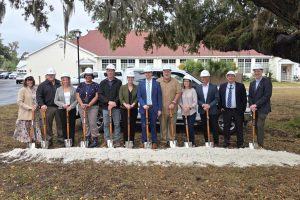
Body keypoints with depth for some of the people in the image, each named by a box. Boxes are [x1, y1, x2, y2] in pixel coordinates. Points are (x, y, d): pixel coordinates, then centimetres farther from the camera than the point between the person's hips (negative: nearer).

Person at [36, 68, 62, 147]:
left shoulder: (59, 84, 11)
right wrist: (42, 104, -15)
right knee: (48, 125, 3)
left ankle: (61, 139, 17)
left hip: (59, 107, 1)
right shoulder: (42, 85, 6)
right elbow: (38, 96, -1)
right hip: (48, 107, -1)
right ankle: (49, 140, 13)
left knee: (60, 123, 6)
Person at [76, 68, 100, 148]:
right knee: (85, 124, 7)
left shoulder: (96, 85, 2)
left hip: (93, 107, -3)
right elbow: (77, 96, 5)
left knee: (92, 123, -8)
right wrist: (82, 104, -11)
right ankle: (87, 139, 17)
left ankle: (95, 139, 0)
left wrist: (89, 105, -16)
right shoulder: (81, 85, 11)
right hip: (82, 107, 4)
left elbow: (97, 96, -6)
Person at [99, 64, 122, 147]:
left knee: (117, 124, 3)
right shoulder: (103, 83, 11)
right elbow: (100, 95, 1)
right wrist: (109, 102, -13)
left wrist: (114, 103, -17)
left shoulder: (118, 82, 4)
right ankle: (106, 140, 17)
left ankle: (117, 140, 12)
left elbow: (120, 95, -3)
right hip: (105, 107, 2)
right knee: (106, 124, 7)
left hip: (116, 107, -2)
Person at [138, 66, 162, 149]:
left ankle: (154, 142, 15)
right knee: (144, 126, 5)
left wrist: (159, 109, -4)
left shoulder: (156, 84, 2)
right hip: (144, 107, 1)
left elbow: (159, 97, 0)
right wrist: (143, 105, -13)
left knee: (153, 126, 6)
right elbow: (139, 96, 3)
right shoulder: (141, 84, 6)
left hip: (153, 108, -1)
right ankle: (144, 142, 16)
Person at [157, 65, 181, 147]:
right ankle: (163, 141, 14)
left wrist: (173, 103, -9)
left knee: (172, 125, 6)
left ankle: (172, 140, 17)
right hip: (162, 108, 0)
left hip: (172, 108, 1)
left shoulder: (175, 82, 5)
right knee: (163, 125, 5)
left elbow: (179, 92, 1)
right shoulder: (158, 81, 4)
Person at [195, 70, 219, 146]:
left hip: (212, 111, -2)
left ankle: (216, 143, 14)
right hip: (202, 111, 2)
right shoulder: (198, 87, 7)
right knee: (204, 127, 8)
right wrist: (203, 105, -14)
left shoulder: (214, 87, 0)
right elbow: (197, 99, 3)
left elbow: (217, 99, -5)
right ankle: (206, 142, 19)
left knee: (214, 127, 3)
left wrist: (209, 105, -17)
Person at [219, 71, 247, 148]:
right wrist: (221, 107, 3)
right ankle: (226, 142, 26)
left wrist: (243, 109, -6)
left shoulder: (240, 86, -2)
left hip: (237, 110, -2)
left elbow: (244, 98, -1)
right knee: (226, 127, 12)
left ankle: (240, 144, 19)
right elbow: (219, 98, 12)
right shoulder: (222, 86, 5)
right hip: (226, 110, 2)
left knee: (239, 128, 6)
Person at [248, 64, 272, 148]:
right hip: (254, 108, 6)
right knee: (256, 126, 10)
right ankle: (259, 143, 21)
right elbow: (250, 96, 10)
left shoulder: (267, 81, -8)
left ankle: (260, 145, 4)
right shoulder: (252, 83, 13)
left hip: (263, 108, -6)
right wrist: (251, 105, -8)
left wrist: (256, 105, -19)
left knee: (260, 126, -7)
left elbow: (267, 95, -17)